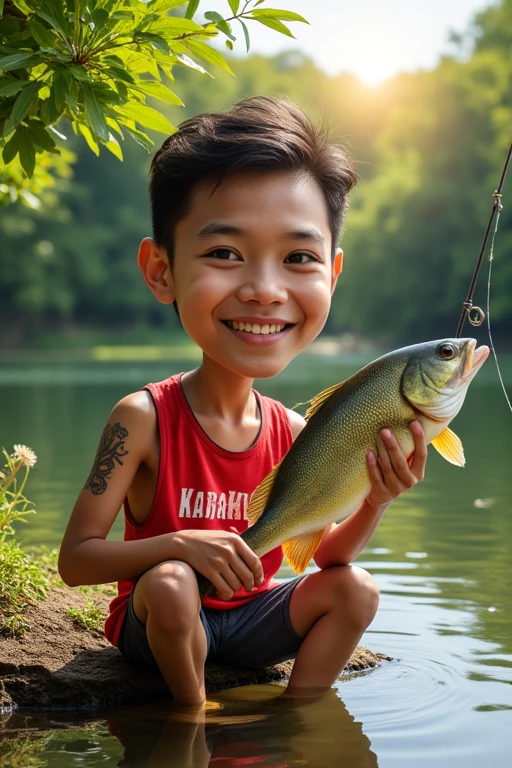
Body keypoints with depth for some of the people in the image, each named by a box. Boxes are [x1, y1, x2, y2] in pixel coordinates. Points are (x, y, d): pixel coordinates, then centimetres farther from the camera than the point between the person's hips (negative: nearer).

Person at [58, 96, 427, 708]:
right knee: (170, 583, -34)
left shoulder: (293, 433, -9)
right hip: (158, 625, -5)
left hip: (248, 615, 5)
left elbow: (326, 555, 2)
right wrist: (180, 544, -36)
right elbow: (75, 559, -21)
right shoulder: (143, 418, -24)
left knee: (355, 590, -8)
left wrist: (376, 502, -18)